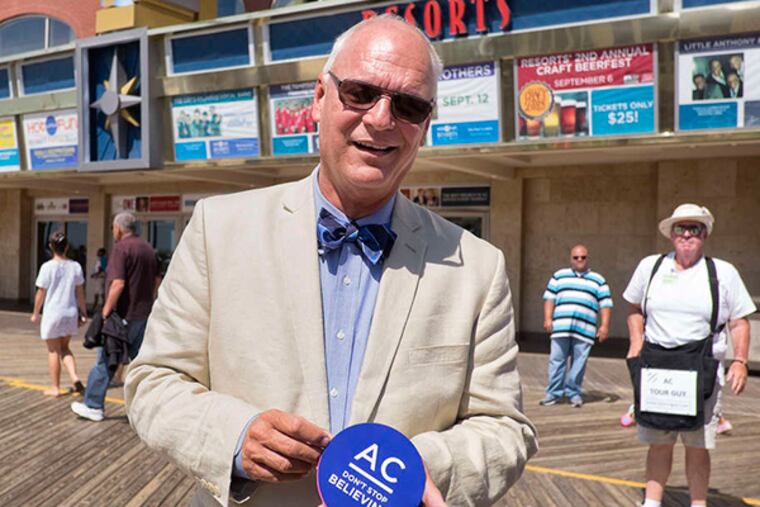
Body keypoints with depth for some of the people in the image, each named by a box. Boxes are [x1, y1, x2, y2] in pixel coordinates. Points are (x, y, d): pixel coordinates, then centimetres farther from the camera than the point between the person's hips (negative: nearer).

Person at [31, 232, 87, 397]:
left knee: (53, 351, 7)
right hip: (70, 314, 4)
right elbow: (80, 293, 3)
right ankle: (75, 378, 2)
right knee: (64, 348, 19)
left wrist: (35, 313, 7)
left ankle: (55, 388, 14)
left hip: (52, 314, -4)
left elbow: (40, 293, -6)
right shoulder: (75, 266, -1)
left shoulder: (47, 267, -11)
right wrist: (83, 313, 11)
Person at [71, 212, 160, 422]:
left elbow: (118, 284, -21)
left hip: (123, 315, -7)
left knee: (105, 361, 4)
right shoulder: (148, 249, 12)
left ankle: (93, 406, 12)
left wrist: (106, 312, -17)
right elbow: (156, 281, 16)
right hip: (143, 316, 7)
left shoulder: (121, 248, -13)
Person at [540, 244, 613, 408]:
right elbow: (549, 297, 12)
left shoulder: (598, 280, 16)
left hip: (585, 329, 0)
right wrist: (548, 318, 0)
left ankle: (574, 393, 11)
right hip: (561, 327, 0)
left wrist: (604, 325, -1)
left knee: (579, 362, -1)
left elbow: (606, 304, 10)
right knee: (556, 360, -2)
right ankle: (553, 393, 5)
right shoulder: (559, 276, 17)